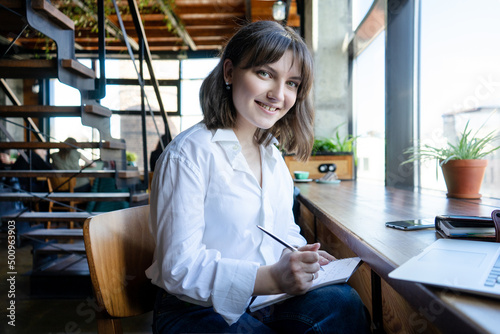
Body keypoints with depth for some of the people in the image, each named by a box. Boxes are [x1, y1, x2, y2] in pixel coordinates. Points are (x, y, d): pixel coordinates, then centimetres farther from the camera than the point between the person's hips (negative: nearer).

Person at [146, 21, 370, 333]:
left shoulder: (273, 156, 11)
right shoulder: (189, 153, -15)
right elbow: (179, 268, -19)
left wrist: (302, 256, -7)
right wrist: (271, 278, -31)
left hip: (266, 300, 7)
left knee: (343, 302, -22)